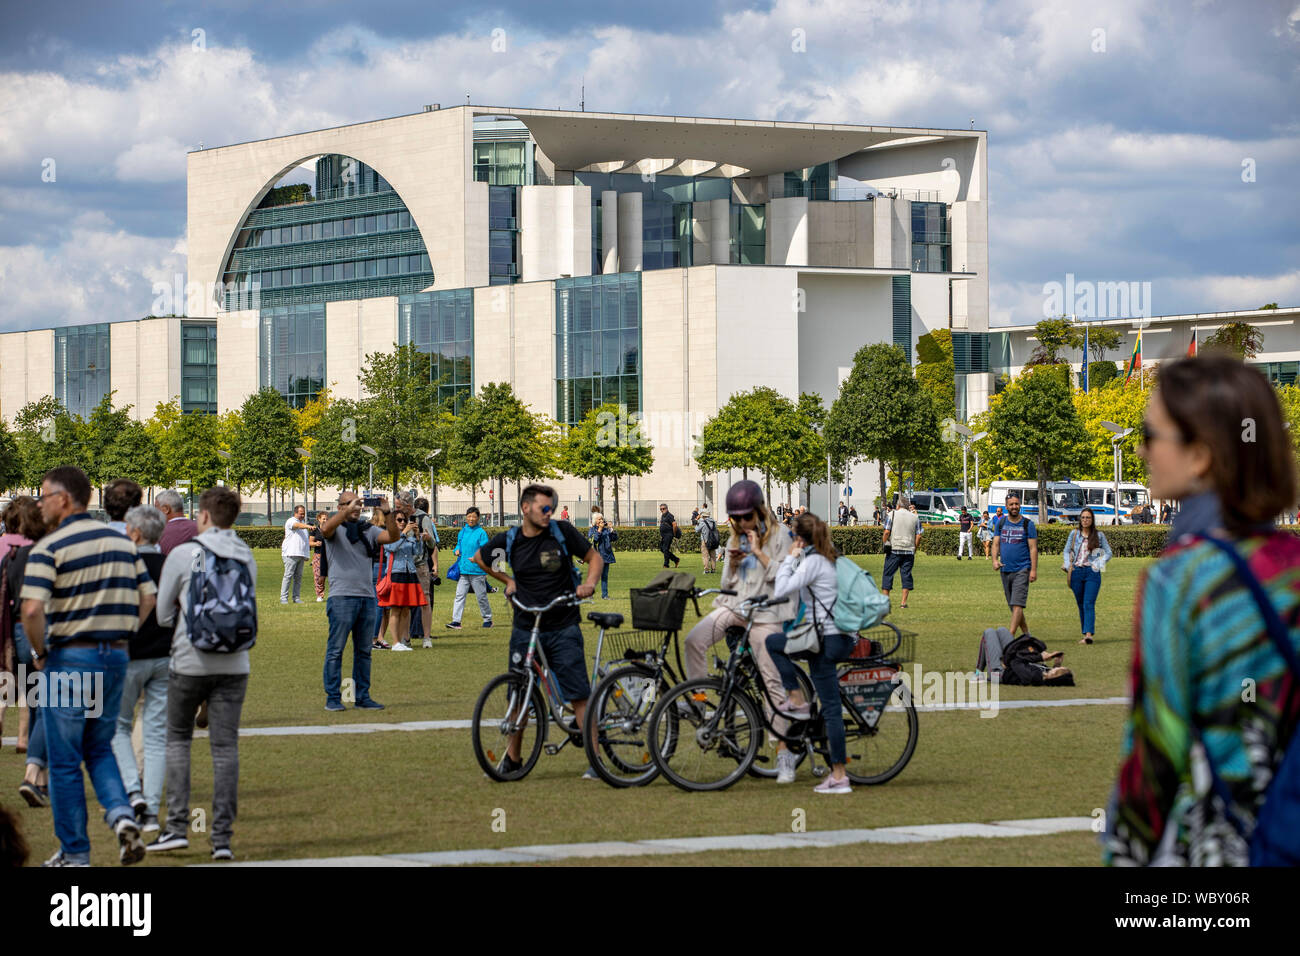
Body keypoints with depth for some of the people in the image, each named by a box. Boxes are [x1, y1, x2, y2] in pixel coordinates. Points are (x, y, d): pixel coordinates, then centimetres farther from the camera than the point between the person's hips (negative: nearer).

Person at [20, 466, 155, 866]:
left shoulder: (49, 548, -12)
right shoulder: (122, 543, 8)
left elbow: (32, 610, -22)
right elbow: (148, 598, 10)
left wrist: (39, 653, -7)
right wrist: (118, 635, 13)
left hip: (70, 658, -6)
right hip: (116, 655, 6)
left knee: (65, 761, 6)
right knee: (99, 749, 20)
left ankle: (74, 852, 11)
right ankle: (122, 815, -5)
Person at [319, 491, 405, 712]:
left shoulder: (368, 530, 15)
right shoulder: (336, 528, 3)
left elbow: (392, 536, 1)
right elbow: (326, 529, -20)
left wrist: (387, 513, -12)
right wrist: (348, 510, -23)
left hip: (367, 596, 5)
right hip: (341, 596, -5)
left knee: (364, 651, 8)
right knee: (336, 650, -4)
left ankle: (363, 697, 13)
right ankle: (333, 698, 0)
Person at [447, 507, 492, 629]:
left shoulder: (481, 533, -5)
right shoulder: (462, 532, 12)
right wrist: (457, 550, 2)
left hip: (477, 570, -5)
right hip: (463, 569, 5)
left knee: (481, 596, 5)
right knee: (459, 595, -3)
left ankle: (487, 619, 19)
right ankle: (456, 620, -5)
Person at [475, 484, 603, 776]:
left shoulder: (562, 532, -5)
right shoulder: (508, 541, 0)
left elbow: (594, 557, 6)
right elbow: (479, 558, 21)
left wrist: (589, 583, -13)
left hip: (563, 628, -2)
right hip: (525, 629, 2)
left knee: (579, 695, -9)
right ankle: (512, 758, 23)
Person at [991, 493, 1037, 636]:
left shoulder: (1028, 524, -1)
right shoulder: (1001, 523, 10)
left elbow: (1033, 548, -3)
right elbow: (996, 544, 9)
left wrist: (1034, 570, -11)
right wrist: (995, 560, -10)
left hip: (1022, 570, -5)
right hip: (1005, 570, 5)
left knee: (1017, 604, -15)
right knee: (1012, 606, 11)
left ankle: (1011, 635, -20)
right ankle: (1026, 634, 25)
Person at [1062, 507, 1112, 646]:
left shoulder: (1099, 535, 5)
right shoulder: (1074, 533, 9)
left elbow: (1108, 553, 10)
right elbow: (1066, 551, 15)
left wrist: (1098, 564, -5)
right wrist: (1068, 565, 0)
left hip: (1092, 573, -3)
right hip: (1076, 572, 3)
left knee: (1089, 604, -15)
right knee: (1081, 604, 8)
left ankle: (1088, 635, -25)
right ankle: (1085, 632, 19)